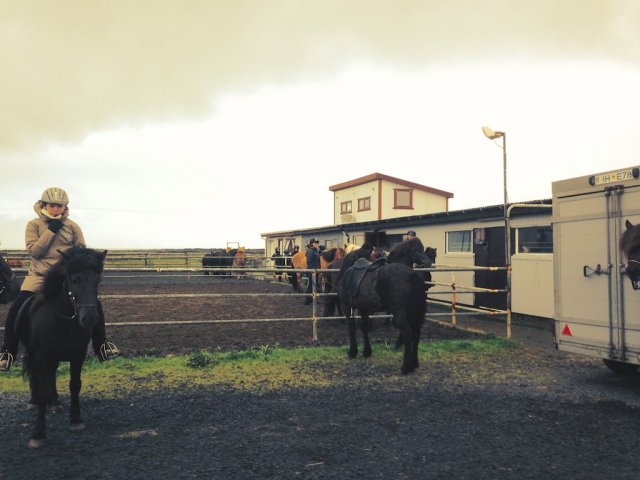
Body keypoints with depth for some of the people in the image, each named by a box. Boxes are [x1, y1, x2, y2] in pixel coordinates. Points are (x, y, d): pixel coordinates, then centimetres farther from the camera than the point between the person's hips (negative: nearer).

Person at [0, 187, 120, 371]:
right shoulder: (34, 225, 2)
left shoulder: (73, 226, 5)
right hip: (40, 275, -1)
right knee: (17, 308, -17)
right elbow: (33, 251, -10)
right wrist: (51, 230, -14)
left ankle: (101, 346, 6)